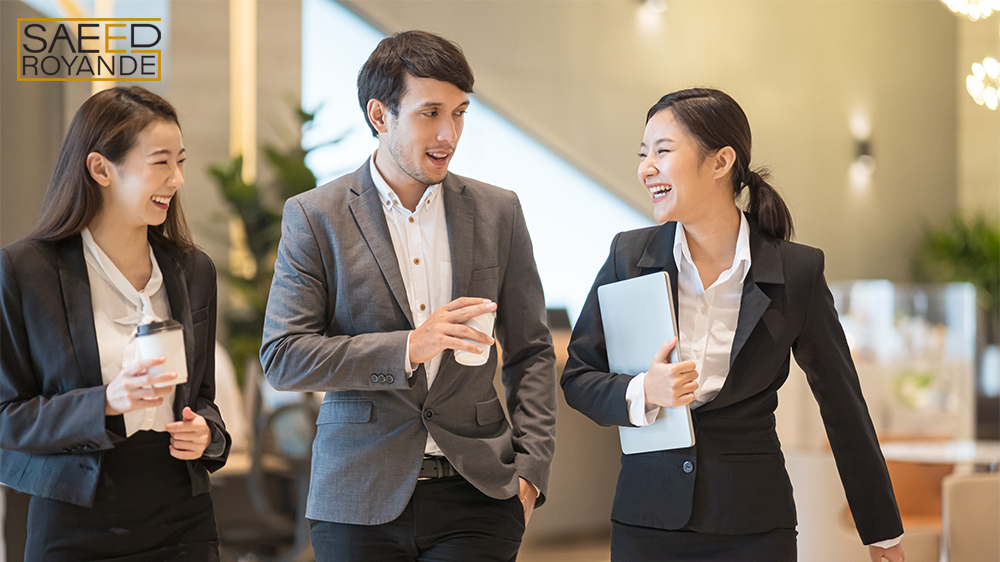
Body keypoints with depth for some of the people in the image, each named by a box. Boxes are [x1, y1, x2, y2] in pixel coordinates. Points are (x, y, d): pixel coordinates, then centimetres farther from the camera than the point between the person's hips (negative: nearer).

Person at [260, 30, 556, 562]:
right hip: (361, 499, -1)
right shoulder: (314, 216, 0)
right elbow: (281, 357, -7)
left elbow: (530, 353, 12)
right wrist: (406, 349, -17)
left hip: (476, 497, 1)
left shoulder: (497, 211, 8)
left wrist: (530, 470, 1)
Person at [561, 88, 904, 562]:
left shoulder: (797, 272, -5)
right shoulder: (629, 256, 0)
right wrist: (641, 394, -16)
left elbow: (843, 403, 4)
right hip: (647, 520, 2)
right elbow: (578, 376, 6)